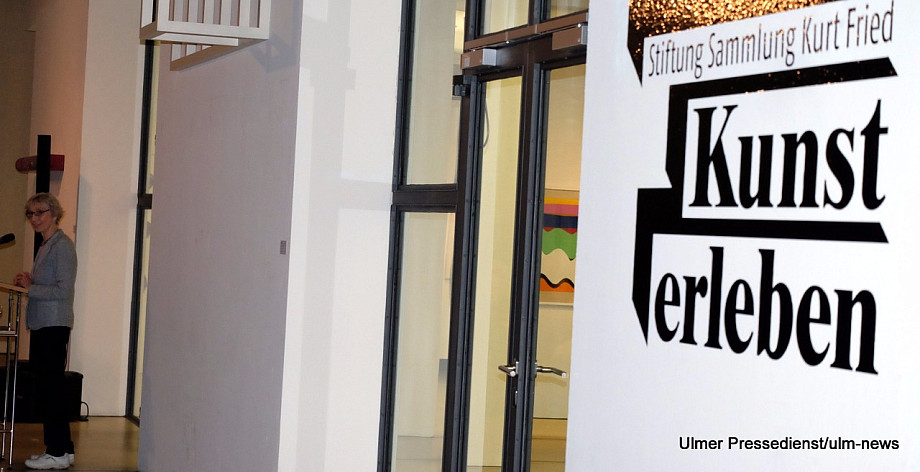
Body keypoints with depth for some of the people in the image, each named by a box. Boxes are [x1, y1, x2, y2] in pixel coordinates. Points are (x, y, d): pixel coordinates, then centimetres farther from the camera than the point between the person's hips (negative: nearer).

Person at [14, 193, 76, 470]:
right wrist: (27, 283, 6)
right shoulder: (45, 246, 19)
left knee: (50, 388, -8)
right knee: (48, 389, 11)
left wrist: (30, 288, -12)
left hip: (54, 326, -10)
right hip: (41, 324, 10)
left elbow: (63, 290, -17)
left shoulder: (62, 245, -11)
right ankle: (62, 449, 16)